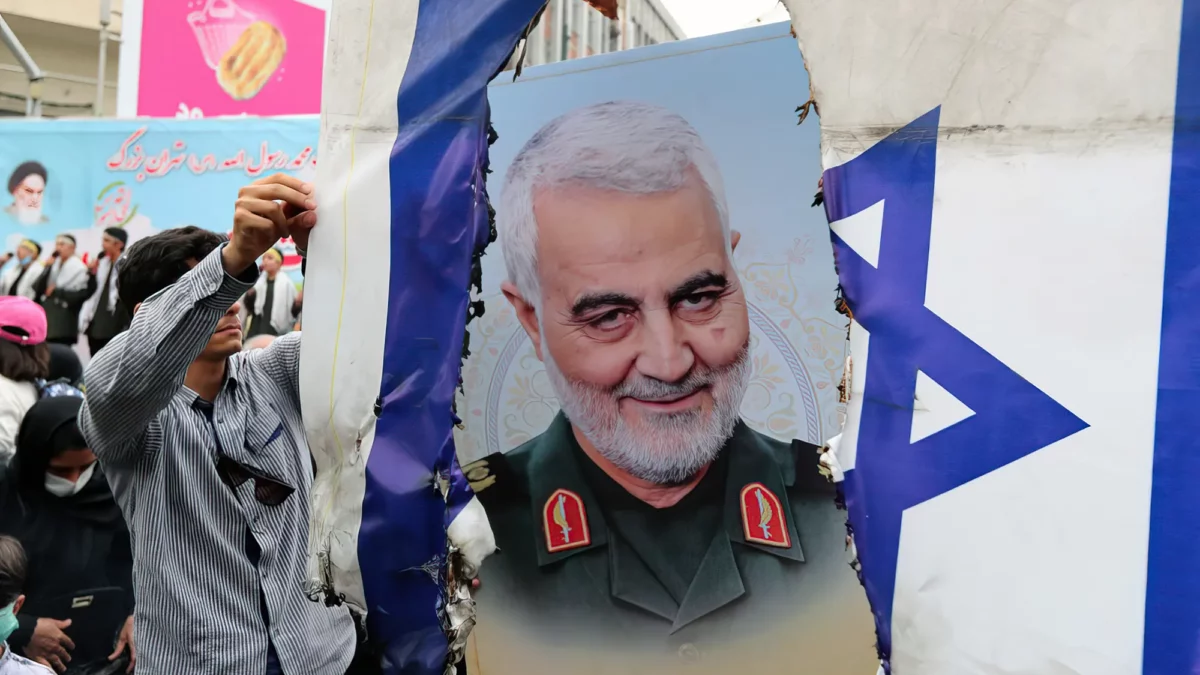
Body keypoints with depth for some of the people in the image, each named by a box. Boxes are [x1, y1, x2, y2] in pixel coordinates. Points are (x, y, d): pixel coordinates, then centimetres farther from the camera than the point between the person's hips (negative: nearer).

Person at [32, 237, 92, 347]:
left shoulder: (79, 267, -4)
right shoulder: (53, 265, 13)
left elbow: (82, 294, -13)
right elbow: (37, 288, 7)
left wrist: (57, 292, -9)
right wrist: (47, 269, -3)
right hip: (47, 316, 6)